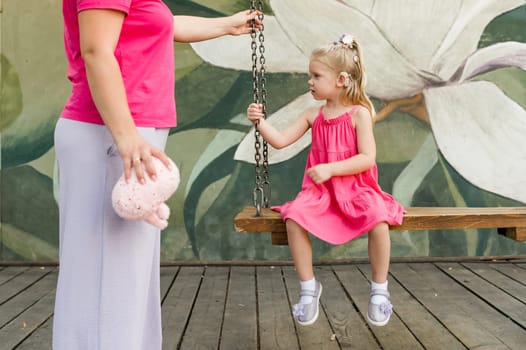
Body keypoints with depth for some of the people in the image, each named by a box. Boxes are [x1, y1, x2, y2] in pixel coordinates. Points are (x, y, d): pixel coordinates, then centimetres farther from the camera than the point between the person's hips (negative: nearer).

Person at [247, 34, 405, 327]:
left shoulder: (359, 113, -5)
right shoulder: (313, 115, 8)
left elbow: (367, 158, -13)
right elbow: (281, 141, 5)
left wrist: (330, 169, -21)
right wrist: (260, 121, -8)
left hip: (356, 188, -3)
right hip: (320, 190, 3)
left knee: (379, 220, -32)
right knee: (294, 217, -26)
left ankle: (380, 291, -8)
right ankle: (308, 287, -8)